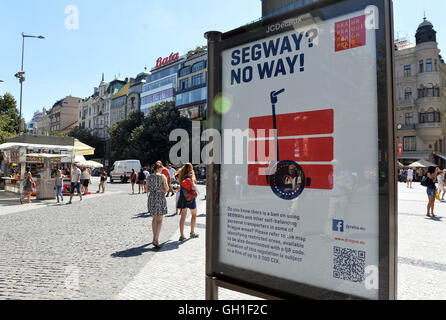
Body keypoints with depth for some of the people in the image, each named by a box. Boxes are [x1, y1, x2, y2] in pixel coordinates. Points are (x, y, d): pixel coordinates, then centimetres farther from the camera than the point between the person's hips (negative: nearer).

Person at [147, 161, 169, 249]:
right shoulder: (162, 176, -7)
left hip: (151, 198, 4)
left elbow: (148, 188, 10)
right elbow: (167, 188, -10)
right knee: (159, 220, 3)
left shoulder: (149, 177, 4)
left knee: (154, 219, 19)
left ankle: (155, 238, 26)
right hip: (160, 198, -4)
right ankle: (156, 239, -10)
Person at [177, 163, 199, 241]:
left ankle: (182, 235, 2)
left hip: (182, 197, 4)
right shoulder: (191, 176, -13)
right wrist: (195, 185, -3)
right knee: (194, 215, 16)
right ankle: (192, 233, 23)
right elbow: (193, 187, -23)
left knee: (183, 216, 5)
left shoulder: (181, 177, 2)